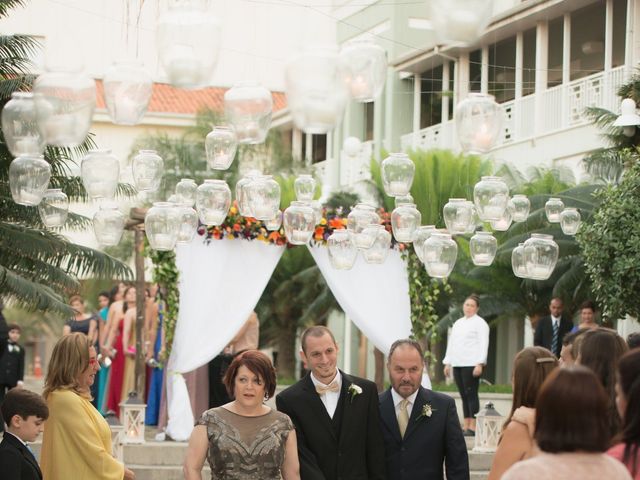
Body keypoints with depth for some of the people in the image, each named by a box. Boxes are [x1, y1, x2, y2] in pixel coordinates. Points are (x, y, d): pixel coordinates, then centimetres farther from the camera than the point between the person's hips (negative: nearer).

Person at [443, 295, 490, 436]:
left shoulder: (480, 323, -1)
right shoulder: (458, 323, 19)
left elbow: (483, 344, -8)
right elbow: (451, 343, 21)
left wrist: (480, 364, -17)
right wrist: (447, 363, 14)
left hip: (472, 364, -7)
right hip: (457, 365, 7)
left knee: (471, 395, -8)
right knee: (464, 396, 6)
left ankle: (472, 428, -9)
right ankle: (466, 427, 7)